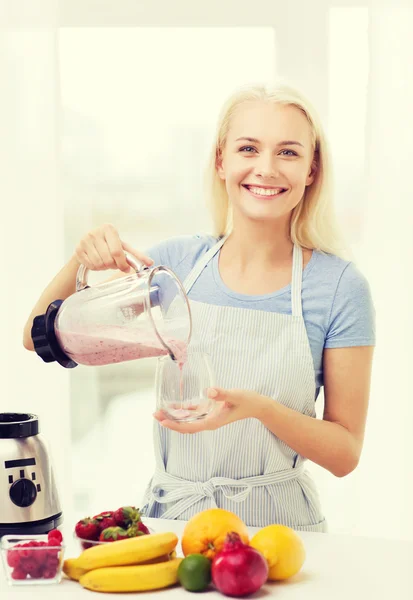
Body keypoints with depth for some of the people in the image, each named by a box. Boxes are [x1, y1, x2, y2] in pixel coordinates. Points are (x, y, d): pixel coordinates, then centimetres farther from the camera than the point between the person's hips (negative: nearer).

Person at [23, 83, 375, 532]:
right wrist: (83, 260, -11)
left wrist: (260, 408, -20)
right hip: (167, 511, 2)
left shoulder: (338, 285, -5)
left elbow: (345, 454, -3)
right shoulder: (180, 260, 2)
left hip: (274, 523, -1)